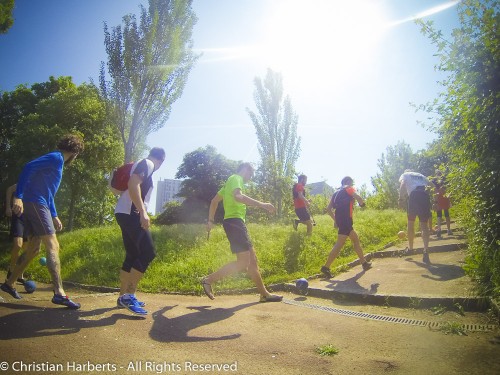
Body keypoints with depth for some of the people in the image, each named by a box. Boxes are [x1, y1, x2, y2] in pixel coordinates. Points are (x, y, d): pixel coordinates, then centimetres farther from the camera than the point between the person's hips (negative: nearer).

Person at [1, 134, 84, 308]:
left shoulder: (57, 163, 24)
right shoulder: (56, 158, -6)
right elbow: (29, 167, -20)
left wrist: (54, 216, 27)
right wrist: (18, 196, -27)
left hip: (35, 204, 10)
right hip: (35, 203, -10)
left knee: (33, 248, 16)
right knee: (53, 246, -15)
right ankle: (59, 293, -20)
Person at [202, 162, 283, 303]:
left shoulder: (231, 181, 26)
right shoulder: (236, 178, -4)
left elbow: (214, 200, 30)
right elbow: (238, 196, -26)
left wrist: (211, 220, 27)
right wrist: (261, 204, -28)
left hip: (235, 223, 11)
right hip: (234, 221, -11)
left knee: (252, 259, 9)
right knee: (244, 262, -13)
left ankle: (264, 294, 13)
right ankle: (209, 280, -7)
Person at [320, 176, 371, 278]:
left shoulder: (337, 193, 23)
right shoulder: (349, 189, 4)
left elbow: (328, 209, 17)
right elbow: (358, 198, -15)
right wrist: (362, 203, 7)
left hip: (339, 219, 9)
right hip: (345, 219, -9)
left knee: (355, 239, 19)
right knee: (340, 244, -10)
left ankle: (364, 262, 27)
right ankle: (326, 267, -15)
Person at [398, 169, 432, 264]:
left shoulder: (405, 175, 21)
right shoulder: (421, 175, 34)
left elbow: (402, 184, -1)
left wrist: (401, 198, -4)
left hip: (414, 195, -3)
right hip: (425, 195, 3)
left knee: (411, 223, 14)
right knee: (424, 225, 4)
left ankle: (410, 248, 25)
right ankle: (426, 251, -13)